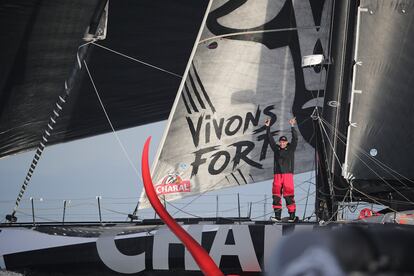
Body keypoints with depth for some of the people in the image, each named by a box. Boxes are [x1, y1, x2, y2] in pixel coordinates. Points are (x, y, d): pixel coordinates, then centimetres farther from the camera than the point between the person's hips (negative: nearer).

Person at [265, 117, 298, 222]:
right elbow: (270, 139, 13)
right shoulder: (276, 149, 14)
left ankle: (292, 214, -4)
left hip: (288, 174, -3)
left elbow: (295, 138, -3)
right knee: (276, 195, -2)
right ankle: (277, 215, -1)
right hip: (277, 174, 3)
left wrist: (292, 127, -11)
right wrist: (268, 127, 7)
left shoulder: (290, 148, 7)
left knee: (289, 195, -7)